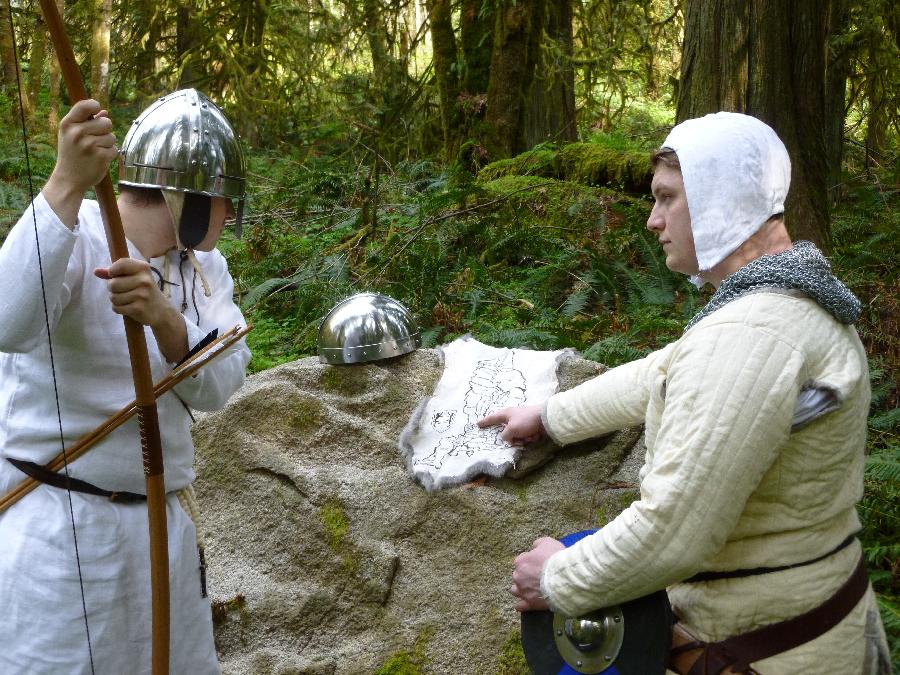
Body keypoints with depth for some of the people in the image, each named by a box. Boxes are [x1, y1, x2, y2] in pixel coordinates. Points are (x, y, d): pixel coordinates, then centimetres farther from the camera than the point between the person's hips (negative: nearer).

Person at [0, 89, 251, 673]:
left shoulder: (205, 268, 6)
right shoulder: (75, 238, -13)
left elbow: (217, 386, -10)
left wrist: (163, 317, -30)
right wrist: (66, 183, -41)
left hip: (161, 527, 6)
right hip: (58, 530, -6)